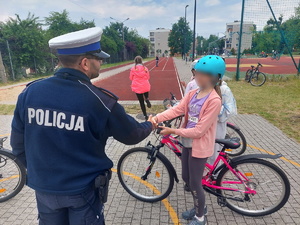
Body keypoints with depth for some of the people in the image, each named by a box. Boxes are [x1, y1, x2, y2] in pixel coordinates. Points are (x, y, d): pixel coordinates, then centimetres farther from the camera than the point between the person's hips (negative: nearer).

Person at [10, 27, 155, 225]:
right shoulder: (99, 100, -22)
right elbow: (131, 136, -8)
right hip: (83, 188, -3)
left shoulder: (30, 92, -10)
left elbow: (18, 142, 1)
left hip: (43, 187, 4)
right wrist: (149, 125, 14)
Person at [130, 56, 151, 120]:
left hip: (137, 87, -1)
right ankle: (147, 99, -10)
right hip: (145, 86, 1)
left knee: (141, 102, 7)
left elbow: (131, 78, 2)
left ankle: (145, 115, 8)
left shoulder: (133, 69, -5)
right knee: (146, 96, 26)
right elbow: (148, 77, 5)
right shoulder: (145, 68, -2)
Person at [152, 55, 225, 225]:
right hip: (188, 142, 8)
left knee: (195, 183, 8)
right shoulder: (192, 94, 2)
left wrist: (172, 131, -21)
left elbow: (199, 130, -24)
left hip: (200, 146, -8)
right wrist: (157, 118, -24)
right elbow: (177, 109, -9)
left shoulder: (214, 100, -22)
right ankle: (200, 207, 47)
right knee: (186, 177, 21)